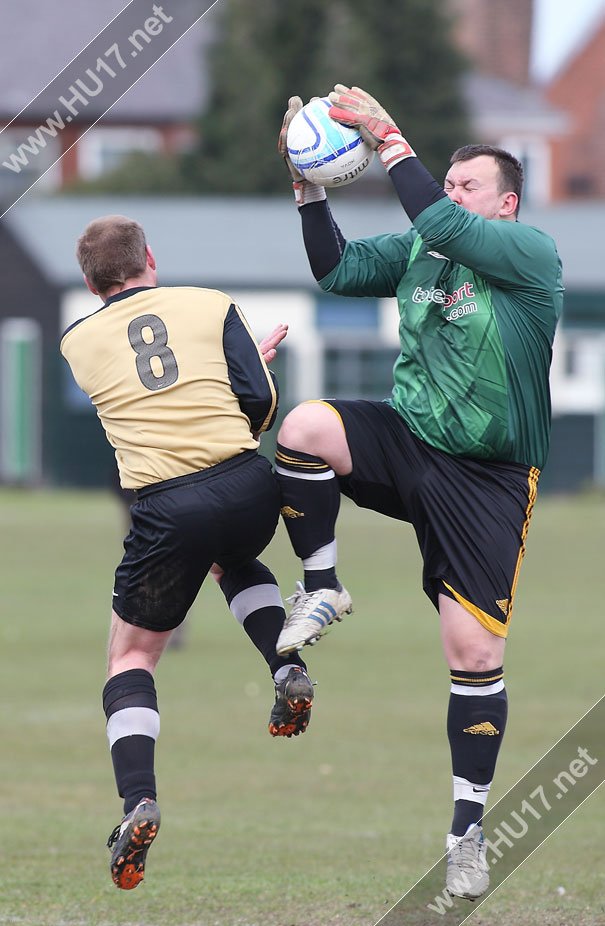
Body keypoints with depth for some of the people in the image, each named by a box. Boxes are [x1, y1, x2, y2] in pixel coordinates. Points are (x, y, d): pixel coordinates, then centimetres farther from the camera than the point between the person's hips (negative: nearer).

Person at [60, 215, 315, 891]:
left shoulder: (77, 342, 11)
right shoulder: (211, 304, 7)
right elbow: (260, 403, 1)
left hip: (165, 506, -2)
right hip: (248, 488, 2)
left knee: (131, 656, 13)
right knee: (236, 563, 38)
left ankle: (138, 802, -6)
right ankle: (288, 669, 14)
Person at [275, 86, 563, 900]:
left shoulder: (534, 255, -10)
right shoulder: (418, 249, 9)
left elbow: (445, 228, -23)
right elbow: (337, 269, 4)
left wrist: (390, 141, -23)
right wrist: (309, 186, -8)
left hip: (485, 480, -4)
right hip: (407, 439, 4)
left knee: (474, 654, -6)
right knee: (304, 428, -26)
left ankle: (468, 830, 6)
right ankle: (322, 590, -4)